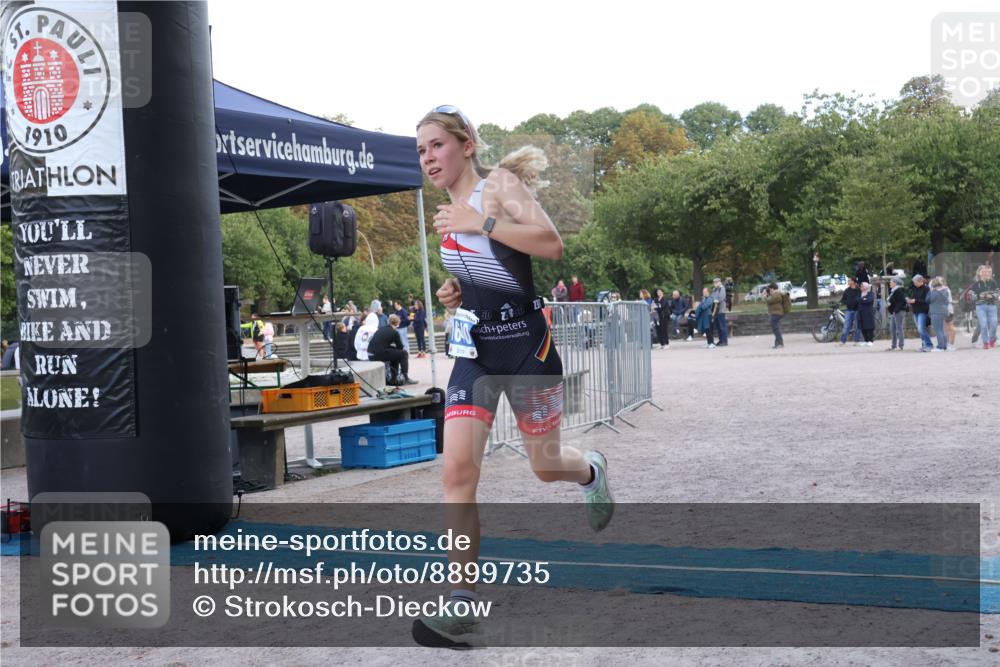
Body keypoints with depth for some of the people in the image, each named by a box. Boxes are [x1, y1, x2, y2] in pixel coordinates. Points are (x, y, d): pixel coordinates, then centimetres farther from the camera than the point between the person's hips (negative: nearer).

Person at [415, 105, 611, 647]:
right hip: (474, 349, 6)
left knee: (546, 466, 10)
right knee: (457, 469, -11)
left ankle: (592, 471, 49)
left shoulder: (499, 183, -9)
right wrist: (456, 292, 7)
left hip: (524, 344, -5)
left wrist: (479, 222, -27)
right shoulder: (452, 211, 13)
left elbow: (551, 243, -24)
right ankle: (462, 607, -9)